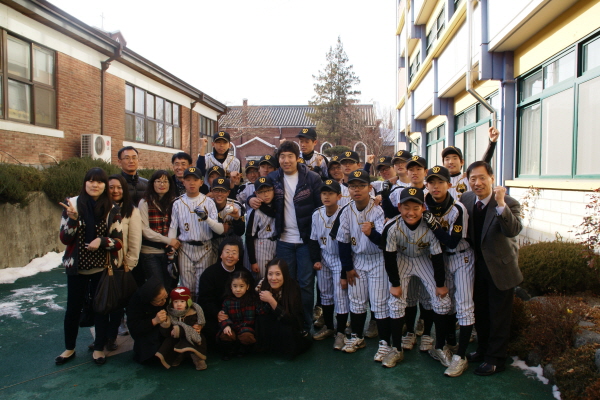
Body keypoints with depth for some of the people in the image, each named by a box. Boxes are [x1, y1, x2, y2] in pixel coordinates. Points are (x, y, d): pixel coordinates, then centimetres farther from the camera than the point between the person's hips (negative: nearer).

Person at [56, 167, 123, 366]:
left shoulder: (112, 209, -5)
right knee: (73, 307, 11)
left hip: (102, 268, 0)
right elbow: (65, 239, -5)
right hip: (77, 267, 0)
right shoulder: (72, 204, -5)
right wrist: (73, 218, -22)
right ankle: (69, 348, 32)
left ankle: (99, 348, 27)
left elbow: (119, 241, -3)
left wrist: (102, 240, -23)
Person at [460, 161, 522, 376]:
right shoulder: (466, 199, -4)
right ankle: (483, 350, 37)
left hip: (500, 266, -5)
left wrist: (501, 205, -47)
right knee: (480, 311, 19)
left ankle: (496, 358, 23)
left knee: (499, 315, 7)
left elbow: (513, 231, -36)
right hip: (477, 264, 5)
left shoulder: (509, 203, -20)